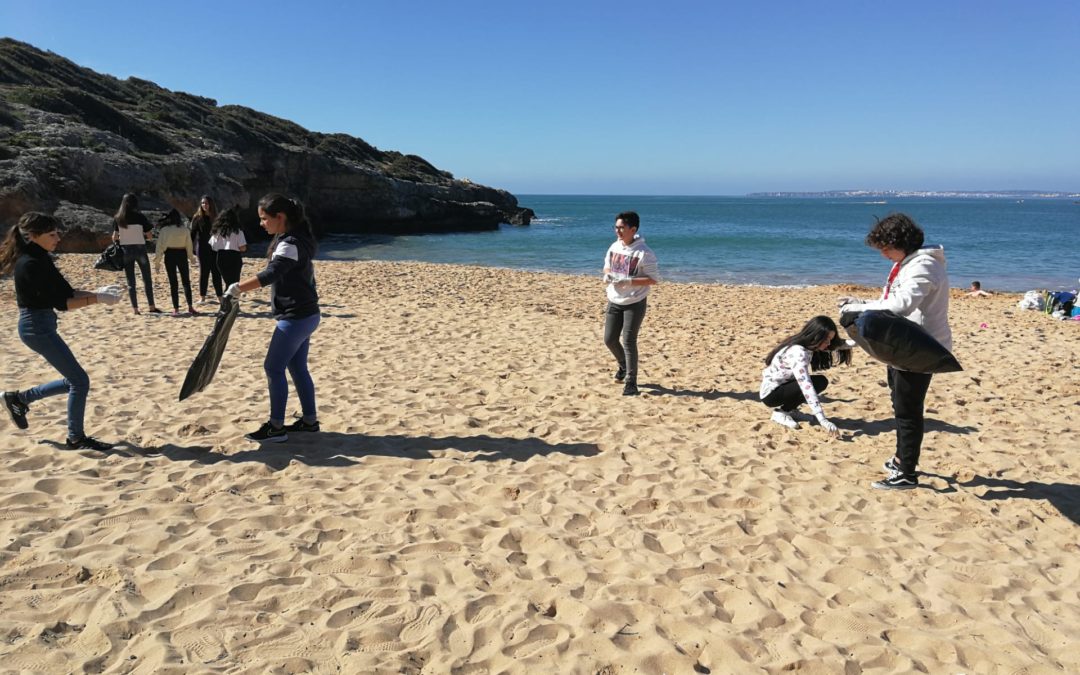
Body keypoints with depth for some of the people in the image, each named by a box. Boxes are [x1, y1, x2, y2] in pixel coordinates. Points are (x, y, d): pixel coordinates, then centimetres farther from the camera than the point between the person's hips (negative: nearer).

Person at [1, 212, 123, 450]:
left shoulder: (41, 260, 9)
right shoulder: (30, 264, -20)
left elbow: (67, 292, 10)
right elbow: (60, 303, -23)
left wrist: (97, 292, -1)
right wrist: (96, 299, -22)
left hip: (41, 326, 10)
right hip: (37, 327, -10)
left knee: (73, 380, 16)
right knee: (79, 380, -5)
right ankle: (76, 438, 7)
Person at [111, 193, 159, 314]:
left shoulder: (117, 218, -1)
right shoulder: (140, 217, -7)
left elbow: (115, 237, 0)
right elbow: (149, 236, -7)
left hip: (125, 250, 2)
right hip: (140, 249, -2)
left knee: (130, 282, 8)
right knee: (147, 279, 9)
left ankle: (135, 309, 7)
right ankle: (151, 306, 9)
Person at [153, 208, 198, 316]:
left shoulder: (164, 230, -7)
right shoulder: (185, 229, -2)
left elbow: (160, 246, -6)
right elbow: (189, 245, 4)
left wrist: (157, 261, 1)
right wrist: (191, 257, 16)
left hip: (170, 256, -2)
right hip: (182, 255, 2)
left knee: (173, 283, 3)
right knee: (186, 282, 9)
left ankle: (176, 309, 1)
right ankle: (190, 307, 2)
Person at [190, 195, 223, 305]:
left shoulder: (215, 218, 7)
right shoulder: (197, 217, 0)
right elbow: (193, 233, -1)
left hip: (215, 249, 2)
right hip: (202, 249, -2)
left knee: (216, 272, 3)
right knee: (204, 272, 1)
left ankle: (219, 296, 8)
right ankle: (202, 297, 7)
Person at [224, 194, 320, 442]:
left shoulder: (290, 244, -20)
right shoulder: (291, 239, 12)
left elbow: (270, 274, -35)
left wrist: (237, 287, -40)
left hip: (296, 317, -10)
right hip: (305, 315, 10)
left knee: (274, 367, -4)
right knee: (298, 368, 14)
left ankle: (276, 427, 2)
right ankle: (310, 420, 21)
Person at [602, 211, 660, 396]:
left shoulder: (644, 253, -17)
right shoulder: (614, 247, 2)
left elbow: (654, 279, -16)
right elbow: (607, 266, 18)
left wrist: (628, 281, -26)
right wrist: (607, 275, -6)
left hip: (634, 303, -6)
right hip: (614, 301, 6)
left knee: (629, 341, -8)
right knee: (609, 339, 9)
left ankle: (631, 383, 4)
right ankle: (624, 366, 38)